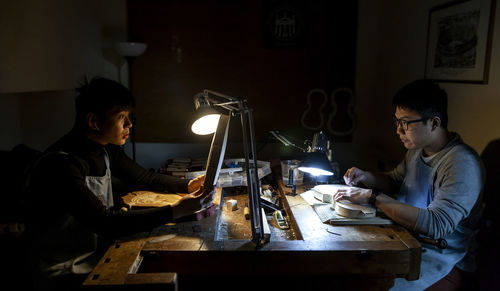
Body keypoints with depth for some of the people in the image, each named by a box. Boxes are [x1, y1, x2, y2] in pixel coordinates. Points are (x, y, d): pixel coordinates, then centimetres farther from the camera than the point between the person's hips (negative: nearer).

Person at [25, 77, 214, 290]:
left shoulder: (106, 150, 1)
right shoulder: (61, 164, -26)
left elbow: (144, 179, 11)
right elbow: (104, 222, -31)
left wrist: (188, 185, -5)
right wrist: (175, 211, -35)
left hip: (98, 252, 7)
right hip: (65, 271, -7)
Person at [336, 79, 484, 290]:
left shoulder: (462, 164, -21)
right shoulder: (417, 149, 6)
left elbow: (436, 225, -29)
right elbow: (394, 181, 22)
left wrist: (374, 197, -28)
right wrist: (365, 177, 1)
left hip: (443, 260, -8)